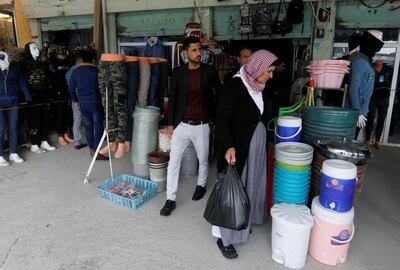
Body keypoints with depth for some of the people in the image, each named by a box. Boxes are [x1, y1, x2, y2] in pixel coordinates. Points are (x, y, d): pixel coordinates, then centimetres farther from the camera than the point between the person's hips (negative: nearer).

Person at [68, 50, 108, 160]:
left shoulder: (75, 72, 8)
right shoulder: (95, 70, -7)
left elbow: (71, 89, 12)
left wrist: (76, 101, 25)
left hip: (82, 103, 5)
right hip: (95, 103, -5)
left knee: (88, 127, 13)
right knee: (98, 127, -1)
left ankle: (92, 150, 21)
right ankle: (97, 152, -3)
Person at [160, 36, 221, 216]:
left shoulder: (209, 72, -3)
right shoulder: (177, 73, -1)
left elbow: (221, 94, 10)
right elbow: (172, 99, 3)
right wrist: (170, 124, -1)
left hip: (201, 126, 0)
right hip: (181, 125, 0)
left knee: (203, 159, 16)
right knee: (173, 161, 1)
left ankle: (201, 185, 44)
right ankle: (170, 199, 14)